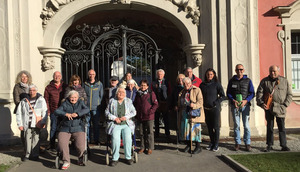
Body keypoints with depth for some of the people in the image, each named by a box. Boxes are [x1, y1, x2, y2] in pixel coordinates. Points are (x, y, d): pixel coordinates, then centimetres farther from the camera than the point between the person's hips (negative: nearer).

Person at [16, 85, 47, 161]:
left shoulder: (41, 100, 4)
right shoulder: (24, 101, 9)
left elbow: (44, 112, -1)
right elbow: (19, 113, 11)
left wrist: (42, 123, -10)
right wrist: (20, 124, 5)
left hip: (37, 125, -2)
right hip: (27, 125, 2)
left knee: (36, 139, 0)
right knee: (27, 139, 3)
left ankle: (35, 155, 12)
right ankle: (27, 155, 17)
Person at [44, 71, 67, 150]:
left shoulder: (65, 86, 10)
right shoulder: (49, 87, 6)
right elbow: (46, 100, 4)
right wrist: (48, 111, -4)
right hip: (54, 111, -1)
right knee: (53, 128, 3)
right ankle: (52, 146, 12)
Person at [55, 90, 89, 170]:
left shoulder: (81, 103, 11)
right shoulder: (65, 104, 11)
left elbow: (87, 110, -7)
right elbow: (56, 111, -2)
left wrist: (77, 114, -23)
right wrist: (66, 114, -20)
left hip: (78, 128, -1)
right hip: (65, 128, 1)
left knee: (80, 146, -18)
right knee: (62, 144, -20)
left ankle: (81, 159, 14)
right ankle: (66, 162, 1)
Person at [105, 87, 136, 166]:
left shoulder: (128, 101, 15)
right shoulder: (112, 101, 12)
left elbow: (134, 112, 11)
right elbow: (107, 112, 9)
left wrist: (126, 117, -5)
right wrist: (114, 118, -6)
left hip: (126, 124, 1)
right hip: (115, 124, 0)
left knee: (127, 138, -25)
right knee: (115, 138, -26)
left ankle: (128, 157, -8)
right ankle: (115, 158, -13)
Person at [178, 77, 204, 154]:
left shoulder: (197, 90, 0)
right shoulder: (182, 92, 19)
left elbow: (200, 101, -10)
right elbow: (179, 103, 27)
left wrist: (194, 105, -26)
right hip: (184, 113, 6)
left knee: (195, 129, -5)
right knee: (185, 128, 6)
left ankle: (198, 147, 6)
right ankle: (188, 145, 20)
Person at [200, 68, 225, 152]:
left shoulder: (217, 84, -2)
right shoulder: (202, 85, 9)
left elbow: (222, 95, -1)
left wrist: (216, 103, -10)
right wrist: (201, 104, 4)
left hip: (215, 108, -4)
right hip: (206, 109, 4)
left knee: (216, 126, -2)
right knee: (209, 126, 9)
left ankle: (216, 144, 7)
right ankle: (211, 142, 20)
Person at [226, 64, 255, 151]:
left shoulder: (248, 80, 7)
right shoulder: (232, 81, 9)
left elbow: (252, 93, 5)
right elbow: (228, 93, 10)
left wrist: (246, 100, -12)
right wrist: (233, 100, -8)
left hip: (245, 105, -1)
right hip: (235, 105, 1)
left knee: (246, 125, -2)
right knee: (236, 125, 3)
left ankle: (247, 143, 9)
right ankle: (237, 143, 12)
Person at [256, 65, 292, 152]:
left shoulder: (284, 81, 7)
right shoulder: (264, 81, 6)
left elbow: (289, 94, 9)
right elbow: (259, 93, 1)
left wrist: (285, 104, -3)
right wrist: (261, 103, -14)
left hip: (280, 108, 0)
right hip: (268, 107, 0)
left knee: (282, 127, 3)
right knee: (269, 127, 5)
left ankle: (283, 145, 11)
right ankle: (269, 145, 14)